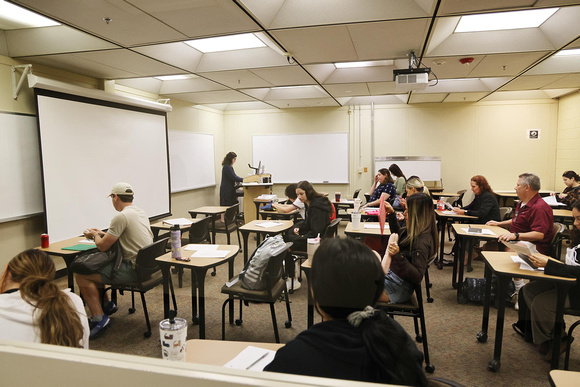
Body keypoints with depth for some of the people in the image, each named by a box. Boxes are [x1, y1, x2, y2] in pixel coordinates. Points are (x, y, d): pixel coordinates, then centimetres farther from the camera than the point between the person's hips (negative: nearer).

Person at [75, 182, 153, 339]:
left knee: (81, 275, -7)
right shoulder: (140, 212, 12)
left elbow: (102, 246, -13)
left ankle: (99, 318, -3)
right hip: (145, 265, 10)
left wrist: (95, 236, 9)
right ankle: (106, 305, 33)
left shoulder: (121, 216, -17)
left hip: (133, 269, -10)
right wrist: (102, 233, 29)